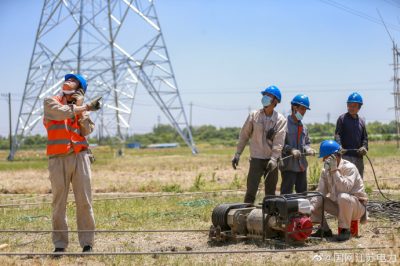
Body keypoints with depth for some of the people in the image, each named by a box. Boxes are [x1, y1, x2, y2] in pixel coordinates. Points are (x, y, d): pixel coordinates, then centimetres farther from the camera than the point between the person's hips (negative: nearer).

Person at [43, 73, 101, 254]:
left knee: (84, 201, -2)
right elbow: (63, 112, -14)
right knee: (59, 202, 1)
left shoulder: (81, 107, 15)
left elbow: (88, 130, 3)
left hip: (80, 156, 2)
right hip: (58, 158, -2)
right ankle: (59, 244, 8)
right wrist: (87, 107, -6)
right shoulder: (51, 102, 6)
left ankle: (87, 243, 4)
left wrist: (80, 107, -2)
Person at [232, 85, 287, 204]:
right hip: (256, 159, -1)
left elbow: (279, 142, -9)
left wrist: (273, 159, -20)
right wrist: (237, 154, 5)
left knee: (271, 192, 9)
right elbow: (244, 135, 7)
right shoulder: (254, 116, 1)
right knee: (251, 191, -9)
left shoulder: (281, 120, -1)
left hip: (272, 160, 1)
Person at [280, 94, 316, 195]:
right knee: (287, 193, -7)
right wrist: (290, 150, -25)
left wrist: (308, 149, 1)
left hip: (302, 165, 8)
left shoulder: (304, 127, 15)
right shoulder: (284, 124, -9)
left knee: (302, 192, 15)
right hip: (289, 165, -8)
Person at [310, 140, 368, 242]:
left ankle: (345, 230, -20)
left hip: (356, 206, -6)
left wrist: (334, 170, -34)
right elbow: (320, 192, -7)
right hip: (338, 206, 6)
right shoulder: (325, 171, -1)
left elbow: (344, 189, -36)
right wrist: (310, 209, -22)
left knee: (343, 197, -39)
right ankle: (324, 229, 3)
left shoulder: (349, 168, -21)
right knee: (313, 201, -8)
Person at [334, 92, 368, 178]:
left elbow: (365, 138, 17)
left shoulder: (361, 121, 16)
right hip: (346, 155, -6)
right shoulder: (342, 118, 1)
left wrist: (364, 147, -5)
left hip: (358, 156, 6)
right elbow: (337, 135, -8)